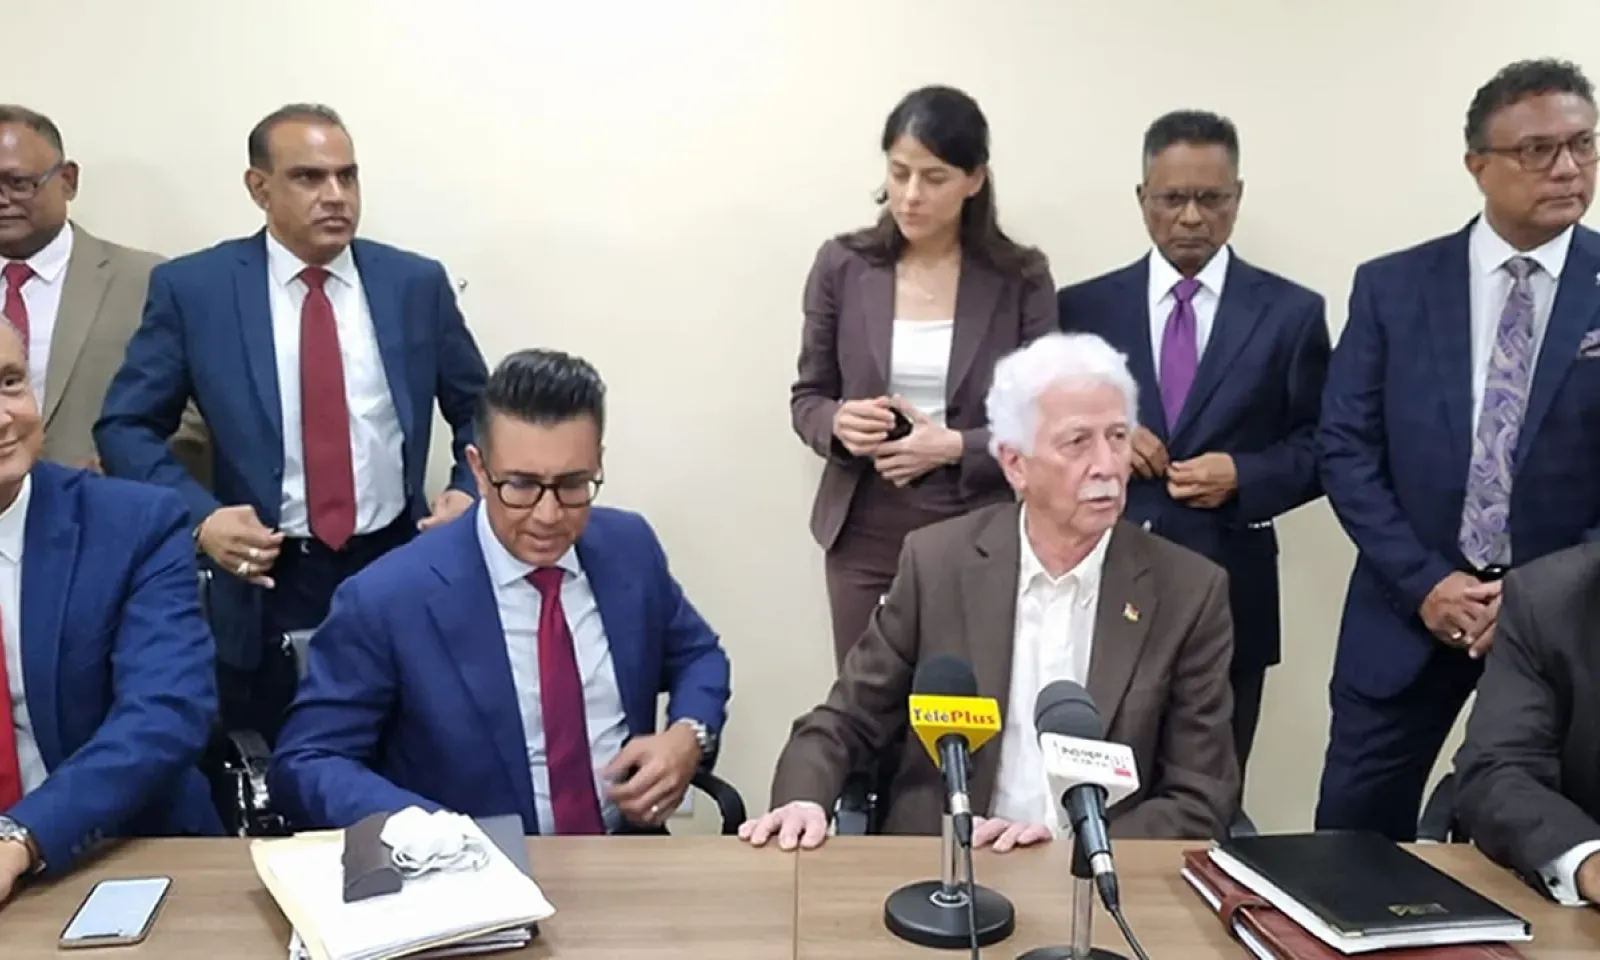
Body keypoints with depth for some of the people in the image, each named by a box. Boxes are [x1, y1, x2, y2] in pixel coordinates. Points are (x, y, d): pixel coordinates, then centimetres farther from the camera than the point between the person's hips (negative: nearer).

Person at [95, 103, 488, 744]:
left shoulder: (417, 283, 2)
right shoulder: (192, 288, -2)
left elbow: (480, 413, 11)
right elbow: (126, 427, 1)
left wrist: (470, 492, -7)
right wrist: (199, 517, -14)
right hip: (267, 584, -1)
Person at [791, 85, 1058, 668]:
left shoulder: (1020, 278, -3)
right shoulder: (843, 265, 0)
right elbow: (806, 397, 8)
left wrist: (957, 447, -17)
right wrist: (839, 422, -14)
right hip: (866, 538, 1)